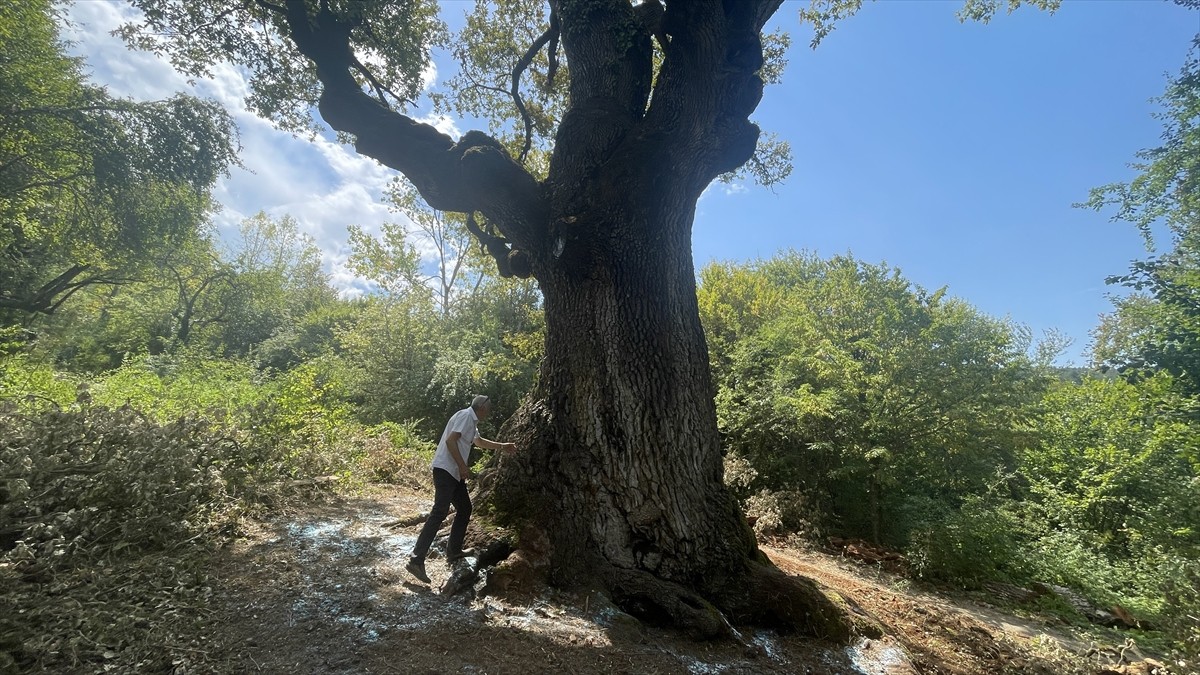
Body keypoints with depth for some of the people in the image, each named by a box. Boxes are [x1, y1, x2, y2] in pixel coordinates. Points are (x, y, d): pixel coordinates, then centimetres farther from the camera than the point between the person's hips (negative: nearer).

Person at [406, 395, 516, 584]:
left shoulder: (471, 421, 21)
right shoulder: (466, 416, -10)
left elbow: (480, 441, 39)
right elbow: (450, 440, -21)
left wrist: (503, 446, 42)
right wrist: (463, 466, -21)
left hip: (455, 473, 11)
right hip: (445, 470, -11)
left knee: (464, 509, 16)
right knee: (439, 513, -17)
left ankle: (454, 550, 25)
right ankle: (416, 560, -20)